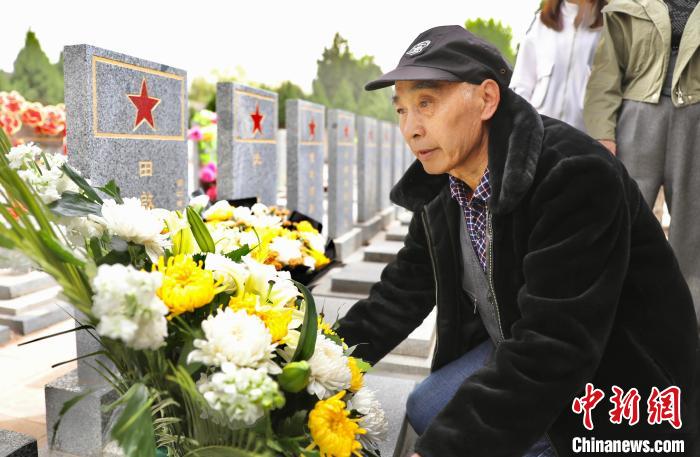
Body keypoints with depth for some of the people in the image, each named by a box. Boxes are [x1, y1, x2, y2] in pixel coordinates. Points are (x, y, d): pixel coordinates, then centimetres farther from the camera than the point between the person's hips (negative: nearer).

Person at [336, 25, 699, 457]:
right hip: (520, 352, 7)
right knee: (427, 410, 0)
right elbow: (402, 292, 2)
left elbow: (552, 348, -35)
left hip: (622, 391, -7)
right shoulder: (442, 187, -5)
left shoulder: (576, 176, -31)